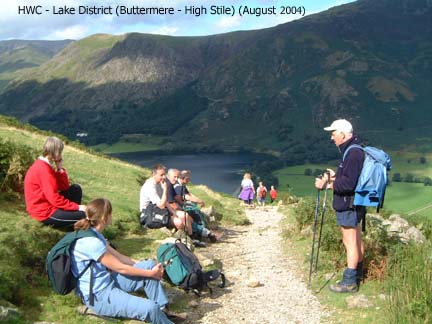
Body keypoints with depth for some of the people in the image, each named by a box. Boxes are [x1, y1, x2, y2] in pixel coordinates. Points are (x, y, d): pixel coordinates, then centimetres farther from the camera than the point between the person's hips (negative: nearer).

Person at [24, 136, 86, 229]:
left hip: (48, 203, 10)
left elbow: (64, 187, 8)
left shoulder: (45, 165, 8)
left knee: (76, 189, 13)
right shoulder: (43, 169, -22)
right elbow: (54, 199, -26)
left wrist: (60, 168, -3)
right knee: (85, 215, -14)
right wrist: (77, 207, -21)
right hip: (45, 211, -10)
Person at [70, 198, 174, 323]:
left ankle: (163, 310, 7)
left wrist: (149, 268, 6)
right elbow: (121, 268, -15)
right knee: (151, 308, -26)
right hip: (99, 295, -10)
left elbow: (118, 256, 11)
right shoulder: (92, 242, -24)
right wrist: (151, 273, -3)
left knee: (150, 265, 3)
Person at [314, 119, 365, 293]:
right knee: (356, 241, 19)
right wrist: (336, 176, 8)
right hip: (353, 205, 10)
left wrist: (328, 185, -16)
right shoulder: (353, 151, 13)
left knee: (350, 242, -4)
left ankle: (349, 282, 4)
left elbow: (348, 183, -25)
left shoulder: (353, 153, -20)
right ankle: (357, 274, 32)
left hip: (348, 206, -10)